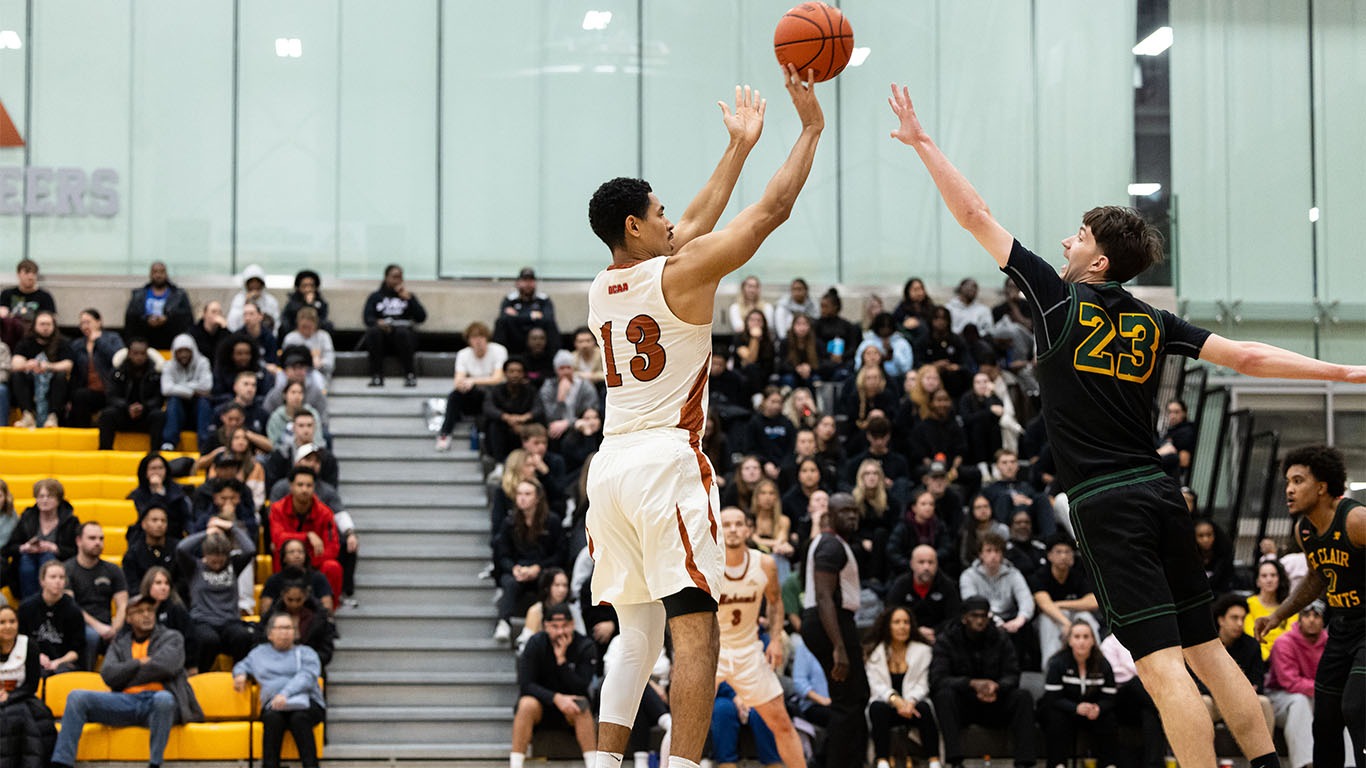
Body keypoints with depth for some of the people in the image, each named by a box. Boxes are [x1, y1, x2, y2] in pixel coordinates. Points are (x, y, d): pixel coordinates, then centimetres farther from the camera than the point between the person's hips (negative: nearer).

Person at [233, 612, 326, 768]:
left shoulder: (305, 653, 17)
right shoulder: (260, 653, 29)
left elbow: (307, 677, -1)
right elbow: (243, 665, 45)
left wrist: (286, 693, -20)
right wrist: (240, 673, 17)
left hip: (306, 702, -1)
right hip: (273, 705, 1)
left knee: (299, 718, -38)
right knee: (273, 718, -36)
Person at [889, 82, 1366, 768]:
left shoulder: (1059, 299, -3)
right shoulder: (1154, 323, 10)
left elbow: (974, 216, 0)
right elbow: (1247, 358, 5)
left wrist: (921, 142, 7)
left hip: (1106, 505, -6)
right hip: (1160, 494, 6)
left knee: (1161, 663, -10)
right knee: (1206, 649, 13)